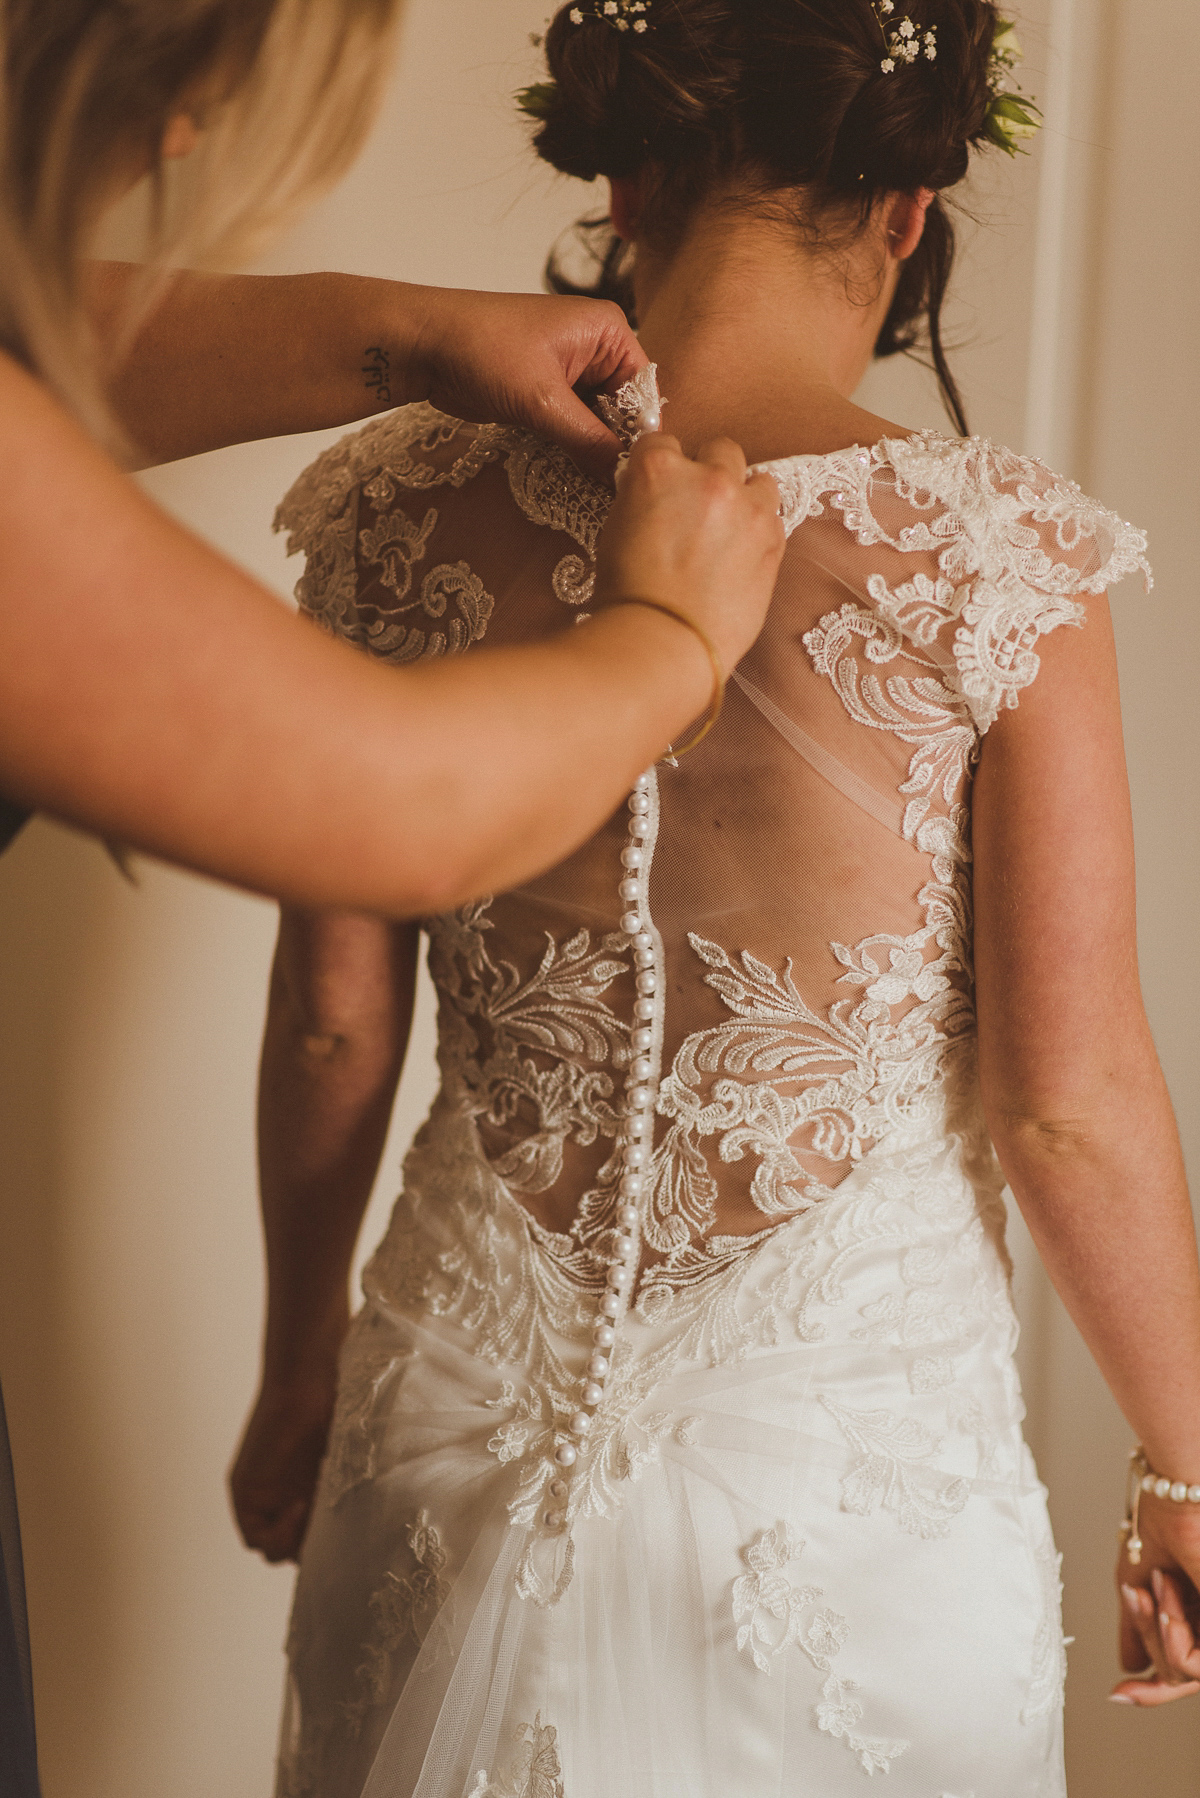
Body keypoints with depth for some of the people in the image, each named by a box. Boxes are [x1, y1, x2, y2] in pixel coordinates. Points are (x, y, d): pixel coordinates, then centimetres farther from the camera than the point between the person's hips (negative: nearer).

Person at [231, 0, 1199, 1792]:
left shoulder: (410, 513, -11)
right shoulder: (992, 558, -19)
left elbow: (333, 1023, -3)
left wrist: (302, 1361, 12)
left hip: (474, 1409, 3)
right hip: (855, 1439, -2)